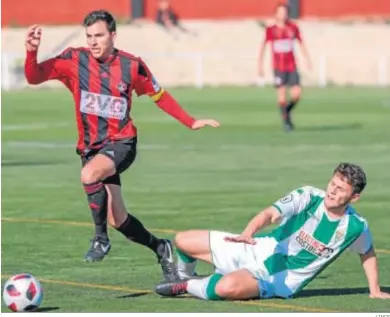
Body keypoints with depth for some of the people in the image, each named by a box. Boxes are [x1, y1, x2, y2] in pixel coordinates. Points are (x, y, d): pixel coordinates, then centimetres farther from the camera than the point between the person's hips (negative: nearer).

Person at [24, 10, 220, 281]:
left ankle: (101, 238, -19)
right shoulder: (74, 60, -5)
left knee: (89, 174, -36)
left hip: (121, 143, -3)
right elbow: (34, 77, -9)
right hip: (91, 146, 3)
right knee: (118, 221, 8)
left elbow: (159, 95, 9)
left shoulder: (131, 65, -6)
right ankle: (160, 248, 34)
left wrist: (191, 122, 10)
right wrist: (32, 52, -28)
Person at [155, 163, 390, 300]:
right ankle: (185, 277, 35)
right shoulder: (309, 197, -13)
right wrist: (249, 232, -45)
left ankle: (188, 286, -3)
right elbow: (271, 214, -25)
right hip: (260, 251, 3)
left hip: (277, 281, -3)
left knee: (228, 287, -35)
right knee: (183, 241, 1)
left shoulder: (355, 227, -13)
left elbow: (368, 253, 9)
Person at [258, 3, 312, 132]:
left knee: (296, 94, -6)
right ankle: (286, 121, 9)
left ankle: (288, 111, 23)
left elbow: (301, 43, 13)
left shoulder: (293, 28, 2)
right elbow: (263, 47, 3)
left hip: (292, 67, 2)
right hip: (278, 68, -2)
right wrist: (260, 65, 2)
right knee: (282, 96, -6)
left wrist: (308, 59, 9)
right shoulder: (270, 30, -4)